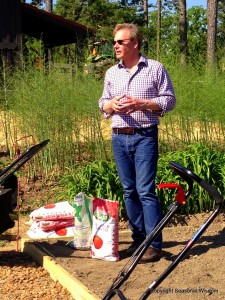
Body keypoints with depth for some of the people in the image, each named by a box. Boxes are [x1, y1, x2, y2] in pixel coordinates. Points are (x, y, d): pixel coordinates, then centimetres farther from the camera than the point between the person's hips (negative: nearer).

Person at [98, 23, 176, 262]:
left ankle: (154, 245, -4)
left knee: (145, 190, -10)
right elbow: (102, 103, 17)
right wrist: (111, 105, -6)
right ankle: (138, 239, 19)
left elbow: (169, 100, -3)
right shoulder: (111, 73, 13)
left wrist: (140, 104, -15)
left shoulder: (155, 68, -1)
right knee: (129, 191, 9)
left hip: (145, 137, -5)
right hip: (119, 138, 5)